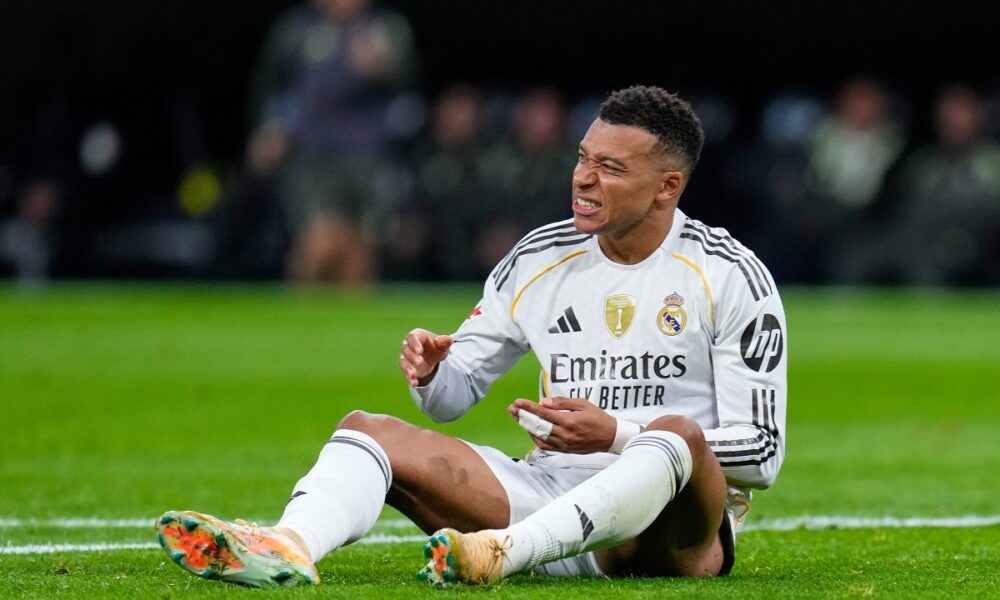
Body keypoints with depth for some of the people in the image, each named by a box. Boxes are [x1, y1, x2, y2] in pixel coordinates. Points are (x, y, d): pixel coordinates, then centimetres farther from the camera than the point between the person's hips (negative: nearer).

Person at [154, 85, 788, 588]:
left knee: (679, 434, -39)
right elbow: (454, 395, 18)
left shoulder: (732, 277, -5)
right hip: (550, 493, 5)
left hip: (675, 529, -5)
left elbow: (762, 453, -9)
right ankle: (290, 547, -46)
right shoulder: (540, 259, 10)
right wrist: (431, 372, -8)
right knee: (368, 428, -12)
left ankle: (502, 551, -57)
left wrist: (614, 436, -19)